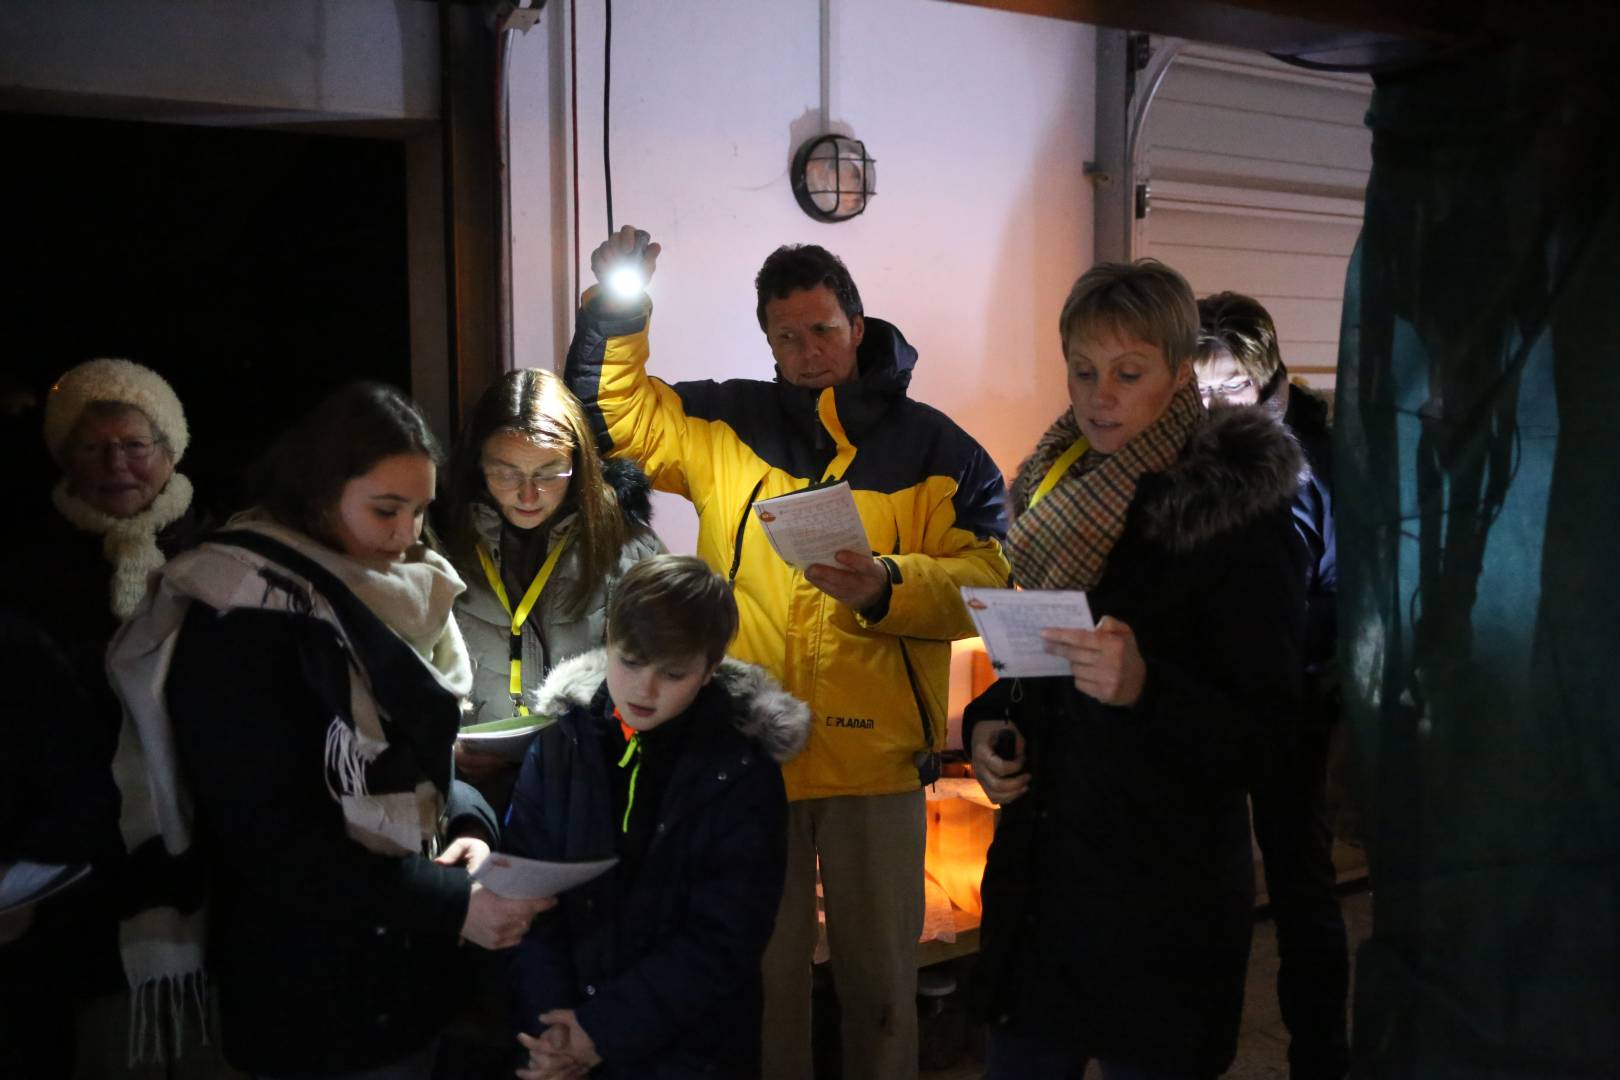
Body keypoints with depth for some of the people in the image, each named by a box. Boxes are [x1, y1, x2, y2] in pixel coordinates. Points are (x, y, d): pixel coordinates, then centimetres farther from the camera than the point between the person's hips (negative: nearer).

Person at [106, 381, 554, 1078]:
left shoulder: (388, 601, 5)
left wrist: (469, 826, -8)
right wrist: (453, 904, -24)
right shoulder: (239, 625, -19)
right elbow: (277, 841, -22)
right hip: (313, 998, -7)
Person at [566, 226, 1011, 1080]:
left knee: (879, 969, 15)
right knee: (760, 966, 16)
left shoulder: (934, 448, 0)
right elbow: (614, 411, 6)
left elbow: (986, 578, -7)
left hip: (876, 756, -1)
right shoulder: (724, 424, 7)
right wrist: (615, 315, -9)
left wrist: (888, 586, -24)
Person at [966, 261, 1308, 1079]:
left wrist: (1142, 689, -30)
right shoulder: (1059, 494, 7)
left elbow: (1260, 737, -13)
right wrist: (987, 723, -2)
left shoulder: (1239, 516, -11)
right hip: (1037, 882, 5)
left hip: (1162, 910, -5)